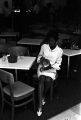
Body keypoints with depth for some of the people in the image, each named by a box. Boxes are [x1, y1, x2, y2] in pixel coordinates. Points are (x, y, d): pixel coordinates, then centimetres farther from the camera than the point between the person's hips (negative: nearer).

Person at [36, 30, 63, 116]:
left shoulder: (60, 51, -5)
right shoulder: (44, 46, -2)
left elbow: (58, 64, -2)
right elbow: (39, 56, 12)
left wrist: (50, 66, -17)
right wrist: (41, 59, -11)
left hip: (52, 69, 0)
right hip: (42, 67, 1)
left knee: (48, 80, -32)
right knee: (42, 79, -31)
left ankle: (43, 96, 1)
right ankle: (40, 105, -31)